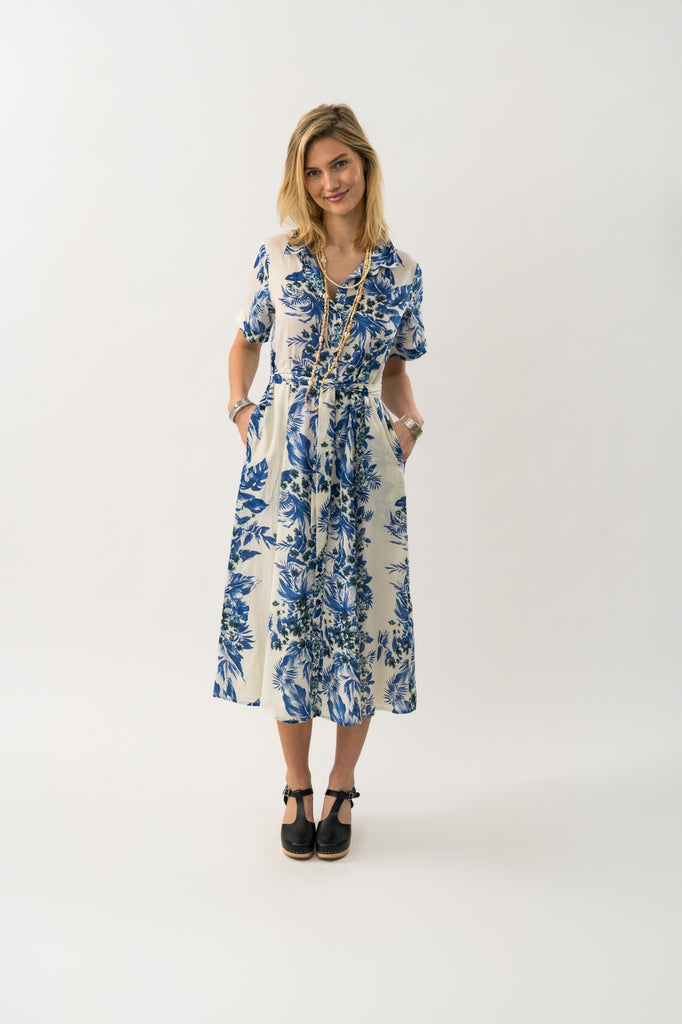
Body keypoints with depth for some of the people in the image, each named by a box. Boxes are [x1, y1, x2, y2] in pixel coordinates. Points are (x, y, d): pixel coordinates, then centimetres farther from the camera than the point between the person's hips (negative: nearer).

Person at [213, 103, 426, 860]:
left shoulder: (401, 273, 3)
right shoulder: (278, 257, 2)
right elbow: (246, 342, 14)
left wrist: (409, 422, -3)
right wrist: (240, 408, 1)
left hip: (364, 459, 0)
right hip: (283, 457, 0)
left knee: (359, 613, 3)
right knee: (283, 611, 4)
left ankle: (341, 790, 23)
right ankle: (296, 789, 23)